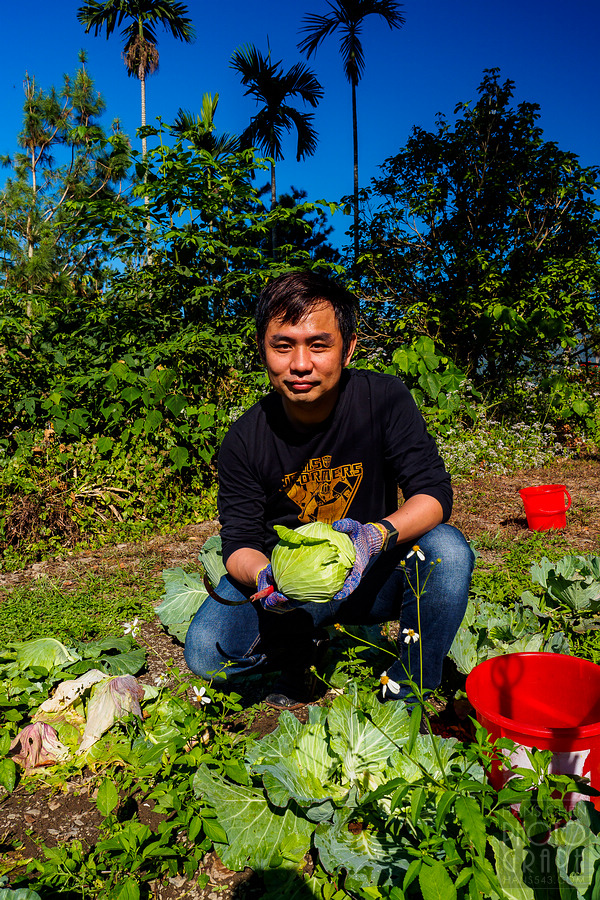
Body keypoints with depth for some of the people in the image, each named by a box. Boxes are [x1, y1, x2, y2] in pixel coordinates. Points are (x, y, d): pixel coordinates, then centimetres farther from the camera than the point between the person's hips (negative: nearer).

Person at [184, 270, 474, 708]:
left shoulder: (384, 398, -15)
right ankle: (302, 650, 10)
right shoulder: (245, 440, -13)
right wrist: (264, 576, -34)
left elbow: (434, 493, -17)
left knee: (448, 550, -30)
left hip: (373, 576, 0)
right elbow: (240, 540, -9)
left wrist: (380, 534, -38)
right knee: (206, 652, -23)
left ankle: (404, 694, -8)